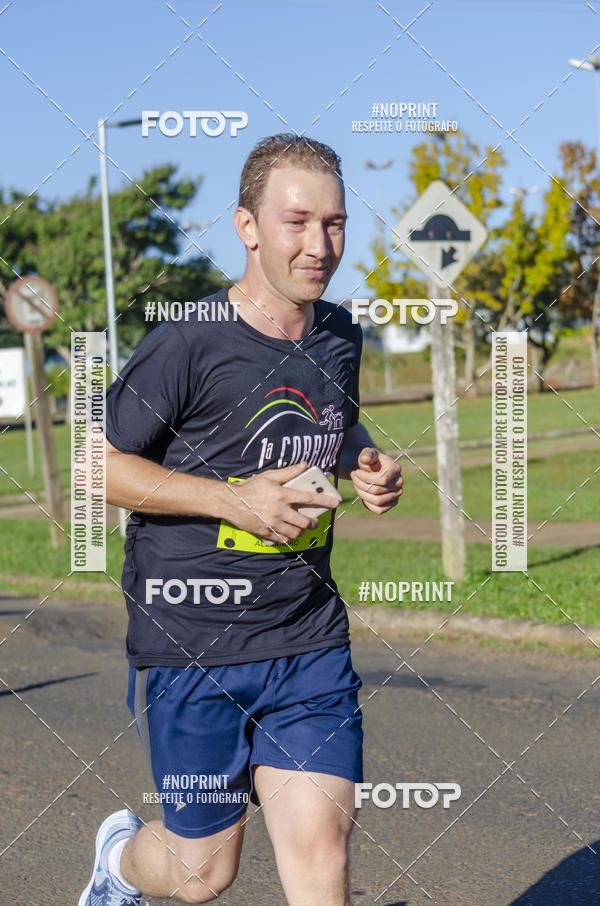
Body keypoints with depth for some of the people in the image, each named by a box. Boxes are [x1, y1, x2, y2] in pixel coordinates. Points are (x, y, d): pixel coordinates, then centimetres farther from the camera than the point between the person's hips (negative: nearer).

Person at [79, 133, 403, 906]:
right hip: (188, 646, -4)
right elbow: (96, 464, -9)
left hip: (310, 643, 5)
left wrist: (365, 466, 3)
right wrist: (237, 499, -17)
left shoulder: (340, 335, 6)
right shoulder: (187, 346, -14)